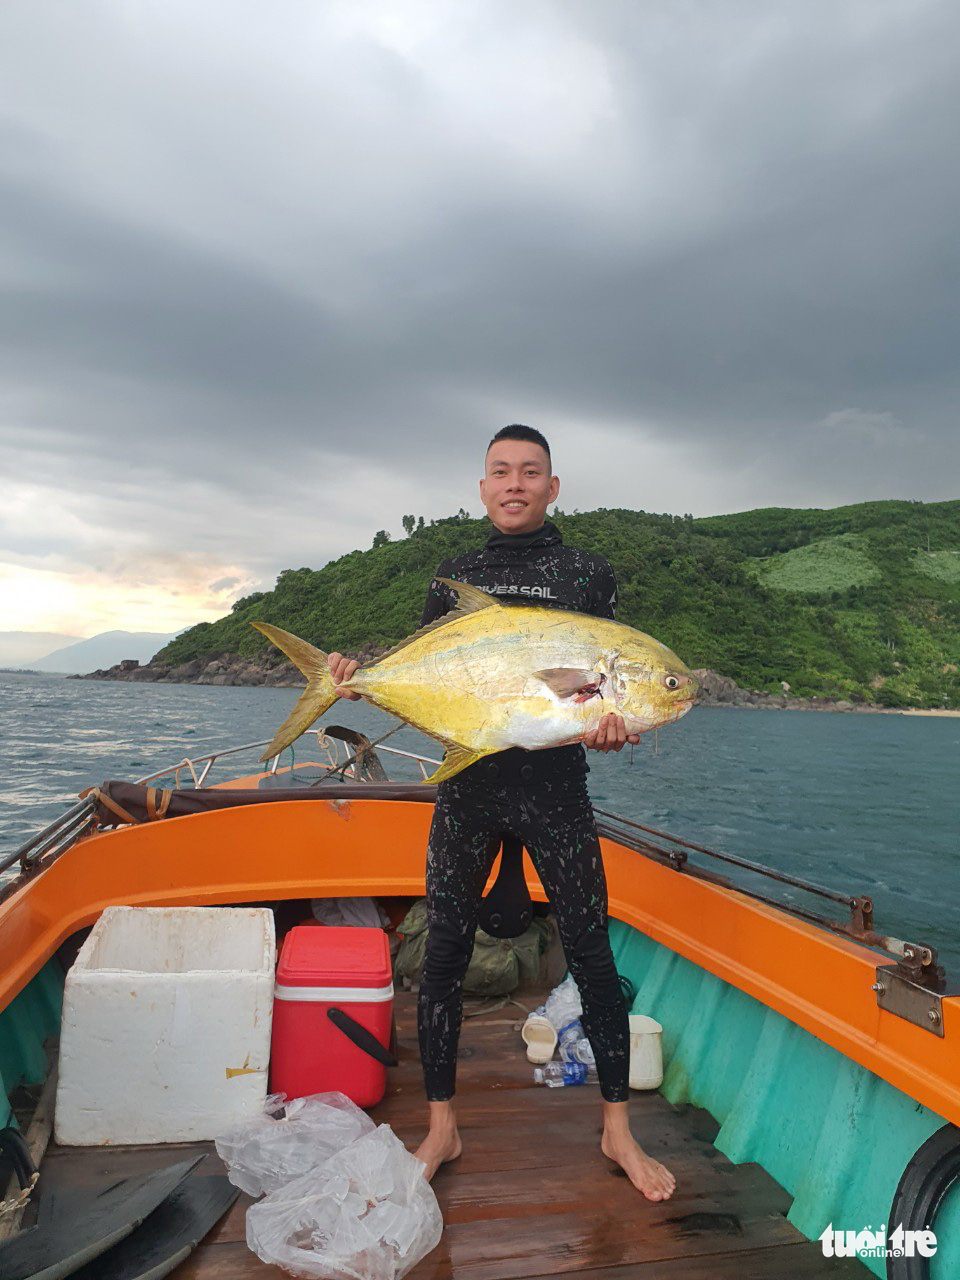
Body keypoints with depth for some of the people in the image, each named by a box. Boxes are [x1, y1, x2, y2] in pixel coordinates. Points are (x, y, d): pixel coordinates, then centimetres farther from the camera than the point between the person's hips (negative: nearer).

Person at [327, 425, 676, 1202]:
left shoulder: (588, 575, 5)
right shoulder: (454, 578, 12)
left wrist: (608, 728, -19)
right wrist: (363, 680, -5)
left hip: (555, 787, -2)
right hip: (468, 784, 2)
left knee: (591, 954, 4)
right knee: (444, 955, 7)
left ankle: (617, 1130, 25)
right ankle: (442, 1127, 26)